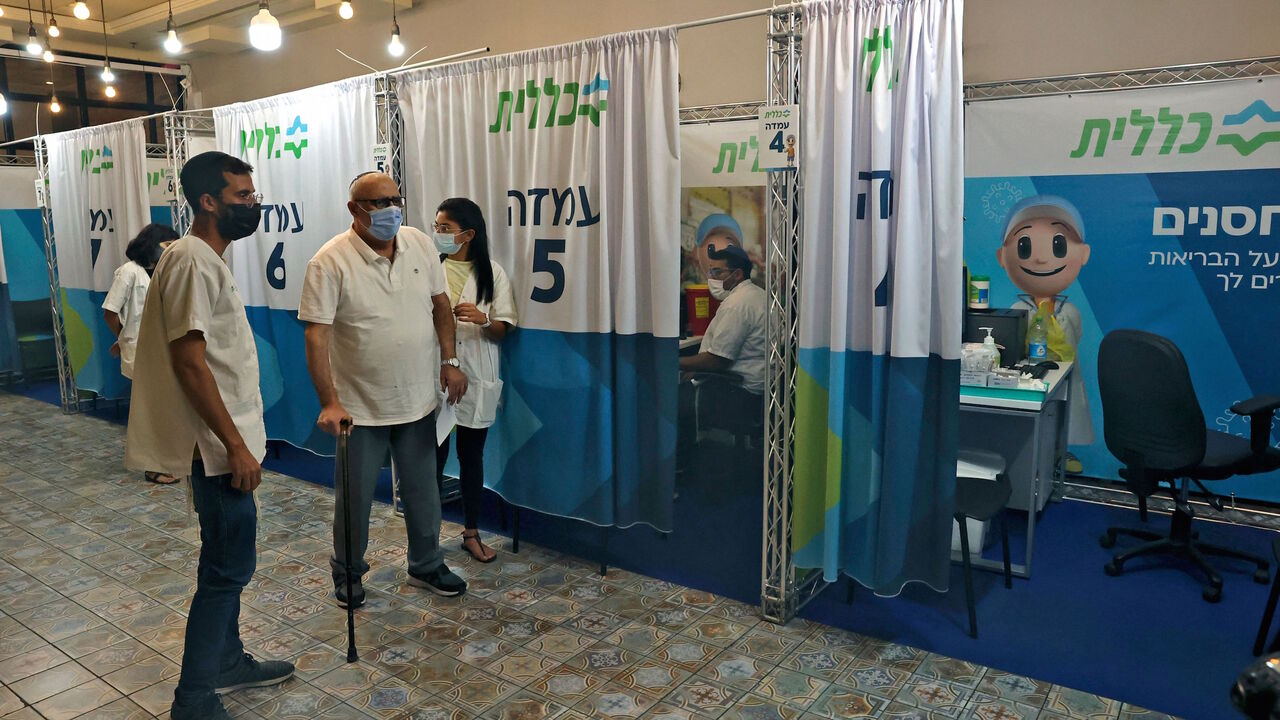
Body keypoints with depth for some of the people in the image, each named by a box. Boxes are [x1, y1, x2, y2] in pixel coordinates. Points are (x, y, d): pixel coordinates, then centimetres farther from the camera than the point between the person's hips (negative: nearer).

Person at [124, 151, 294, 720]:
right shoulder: (191, 260, -19)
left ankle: (227, 661, 35)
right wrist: (235, 445, -22)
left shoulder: (209, 259, 12)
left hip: (226, 440, 10)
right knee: (228, 567, -1)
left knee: (228, 560, 20)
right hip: (218, 445, -10)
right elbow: (189, 361, -24)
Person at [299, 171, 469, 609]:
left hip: (419, 399, 4)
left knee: (423, 490, 16)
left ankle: (427, 566, 35)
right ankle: (348, 572, 33)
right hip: (360, 406, -4)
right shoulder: (330, 261, -15)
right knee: (355, 496, 11)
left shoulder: (420, 245, 0)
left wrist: (449, 361, 1)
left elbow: (440, 303, 9)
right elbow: (317, 335, -18)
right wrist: (329, 403, -24)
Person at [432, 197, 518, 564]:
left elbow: (503, 330, -2)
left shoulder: (492, 273, -1)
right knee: (433, 457, 4)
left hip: (476, 380, 1)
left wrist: (482, 319, -21)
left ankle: (471, 533, 27)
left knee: (472, 456, 12)